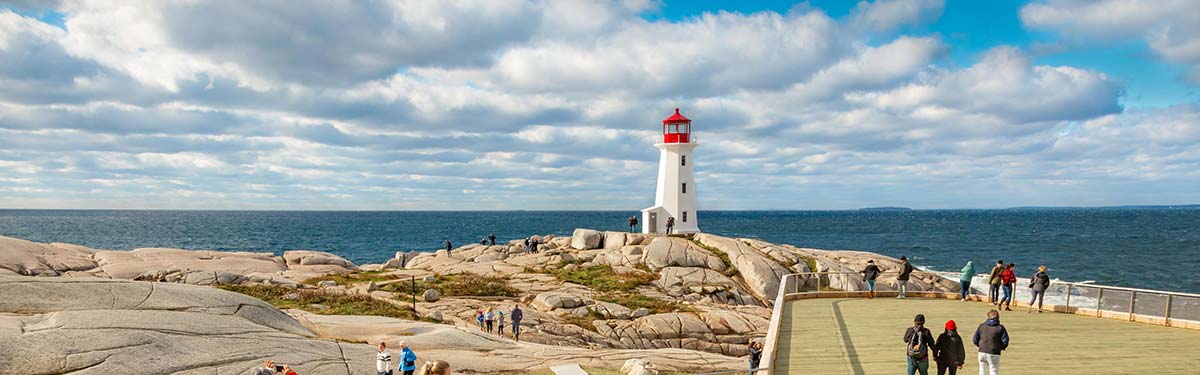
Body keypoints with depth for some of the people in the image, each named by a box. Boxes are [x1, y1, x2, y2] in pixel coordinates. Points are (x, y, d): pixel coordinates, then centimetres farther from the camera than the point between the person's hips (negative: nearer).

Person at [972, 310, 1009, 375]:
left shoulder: (981, 326, 5)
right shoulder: (1000, 328, -4)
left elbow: (975, 340, 2)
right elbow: (1005, 341, -10)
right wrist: (1002, 347, 10)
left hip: (982, 353, 3)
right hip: (994, 354, -3)